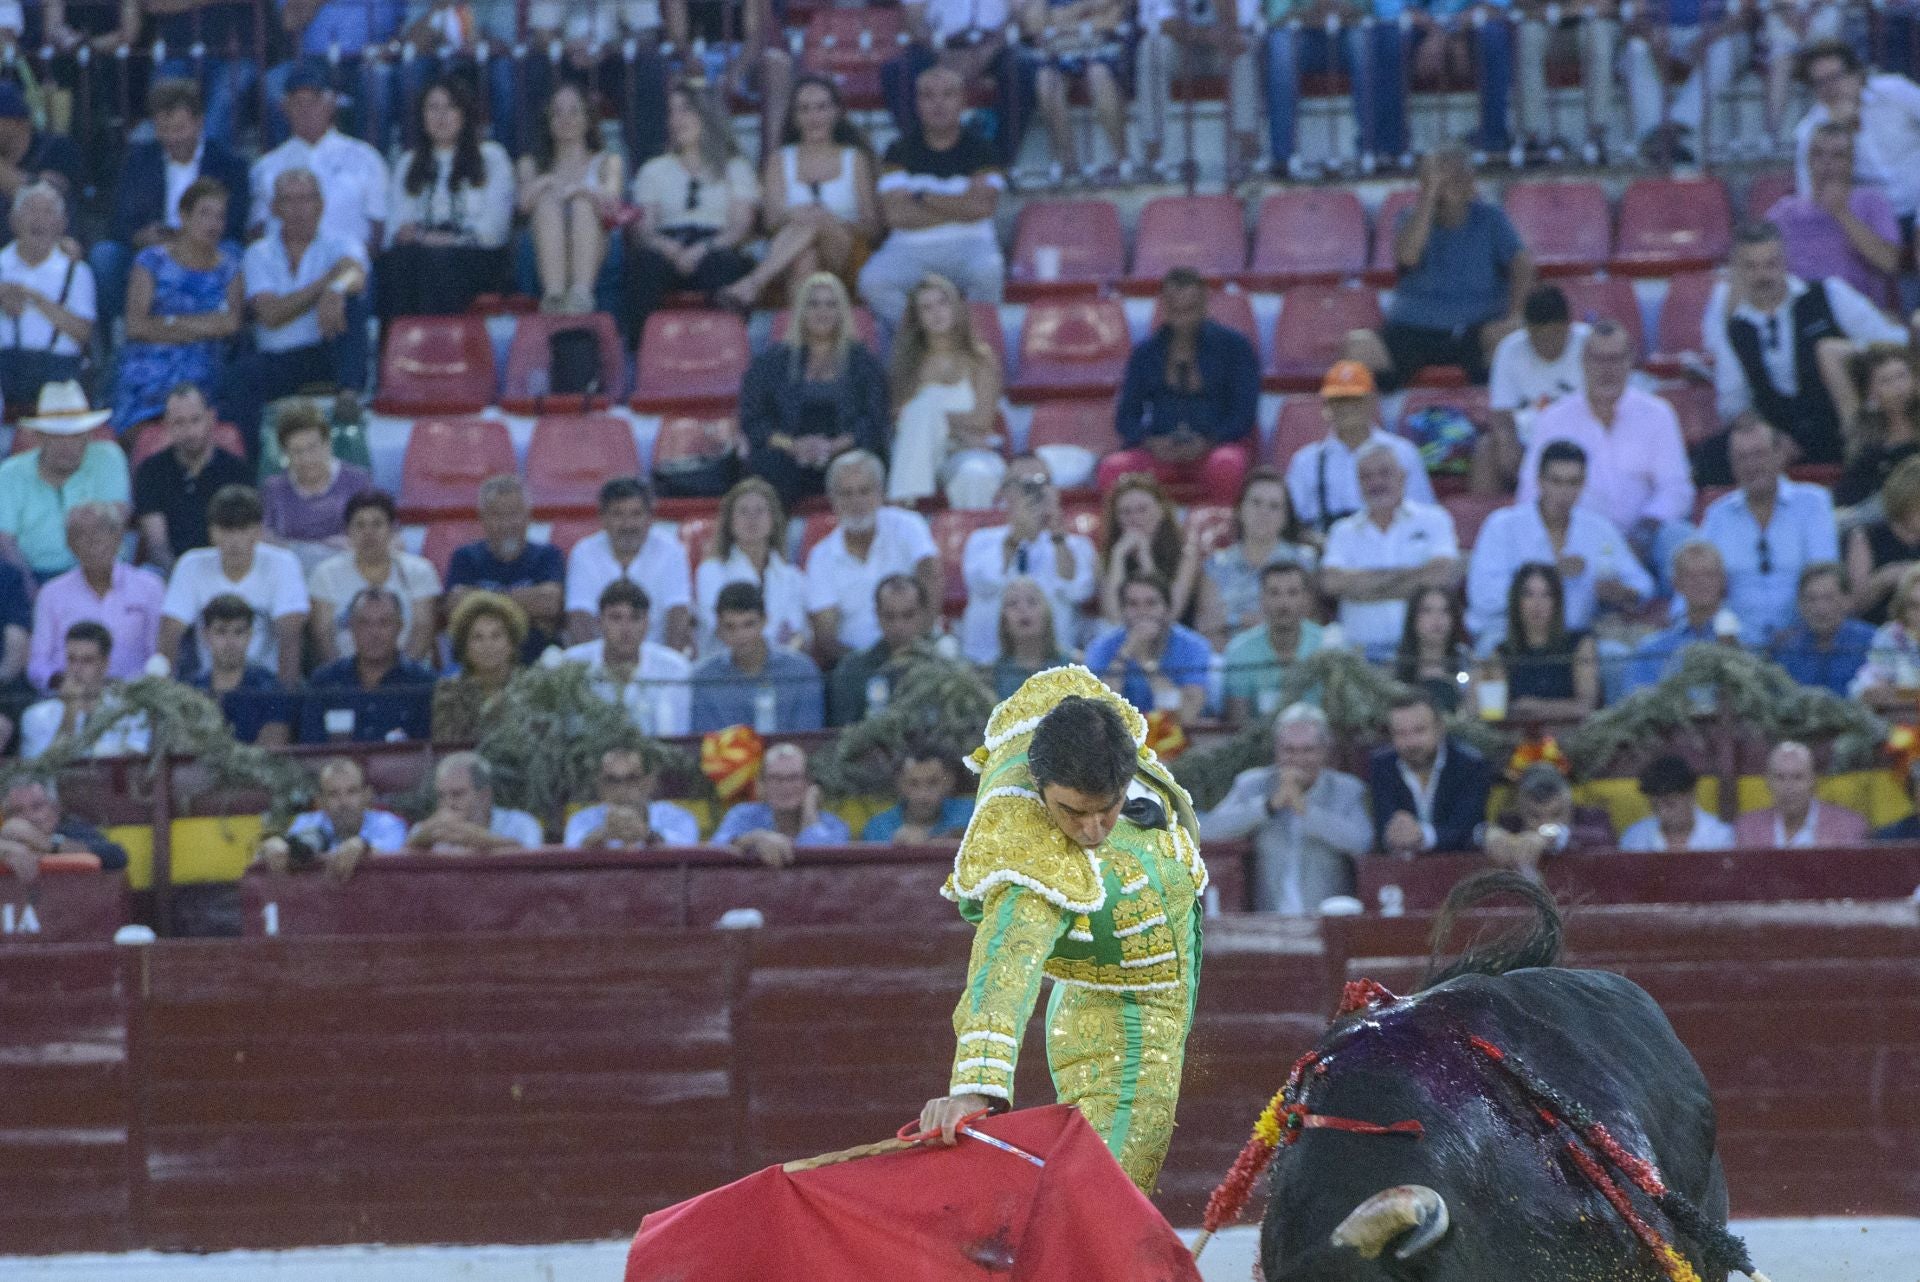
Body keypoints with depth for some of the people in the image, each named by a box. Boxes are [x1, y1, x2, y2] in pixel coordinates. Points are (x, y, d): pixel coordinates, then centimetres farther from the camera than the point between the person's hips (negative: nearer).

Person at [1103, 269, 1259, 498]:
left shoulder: (1233, 345, 8)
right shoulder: (1146, 354, 16)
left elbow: (1244, 413, 2)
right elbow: (1126, 415, 11)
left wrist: (1207, 444, -15)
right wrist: (1150, 443, -11)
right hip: (1160, 452, 2)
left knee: (1226, 466, -41)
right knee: (1113, 468, -33)